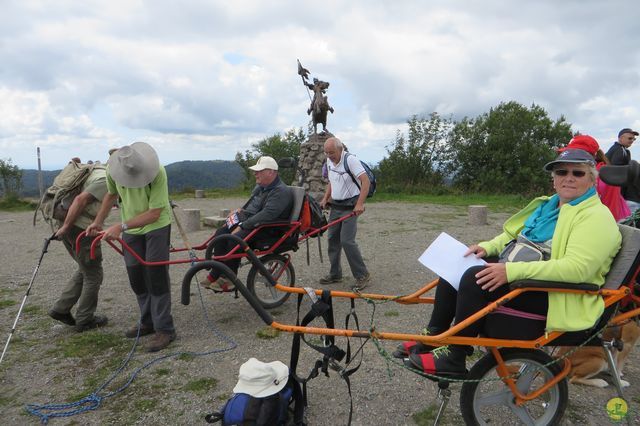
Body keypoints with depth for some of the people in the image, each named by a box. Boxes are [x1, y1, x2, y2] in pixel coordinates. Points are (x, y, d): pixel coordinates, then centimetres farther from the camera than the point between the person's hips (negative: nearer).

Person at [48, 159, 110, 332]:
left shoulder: (97, 170, 14)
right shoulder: (106, 180, -16)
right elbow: (81, 199, -24)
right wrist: (66, 227, -19)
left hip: (70, 227, 10)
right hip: (81, 229, -9)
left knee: (85, 270, 23)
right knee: (93, 275, 6)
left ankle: (60, 309, 25)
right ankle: (84, 320, 18)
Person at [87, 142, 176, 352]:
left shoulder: (157, 172, -32)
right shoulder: (112, 168, -16)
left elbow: (154, 214, -31)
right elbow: (111, 194, 6)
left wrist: (121, 226, -34)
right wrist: (98, 222, 8)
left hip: (156, 226, -5)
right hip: (131, 228, 5)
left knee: (156, 274, -9)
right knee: (136, 276, 8)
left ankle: (164, 329, -1)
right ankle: (148, 322, 22)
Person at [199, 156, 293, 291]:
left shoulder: (281, 192, -16)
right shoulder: (260, 186, 15)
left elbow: (266, 215, -27)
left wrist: (242, 227, -28)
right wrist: (241, 210, 11)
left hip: (264, 229, -9)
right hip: (248, 221, 9)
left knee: (235, 240, -29)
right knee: (220, 234, -9)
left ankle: (228, 279, -14)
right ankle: (216, 274, -8)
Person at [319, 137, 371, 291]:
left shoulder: (350, 159, -17)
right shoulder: (329, 161, 7)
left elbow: (366, 181, -22)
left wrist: (360, 204, -28)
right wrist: (325, 198, 10)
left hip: (350, 206, -8)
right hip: (335, 206, 8)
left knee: (347, 240, -14)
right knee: (333, 239, 8)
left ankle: (362, 275, -2)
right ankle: (335, 274, 20)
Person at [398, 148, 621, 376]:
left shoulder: (597, 217, -11)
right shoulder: (547, 205, 15)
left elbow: (577, 268, -26)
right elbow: (513, 234, 26)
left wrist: (512, 270, -32)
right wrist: (488, 247, 4)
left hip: (554, 297, -9)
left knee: (475, 278, -29)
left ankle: (454, 359, -18)